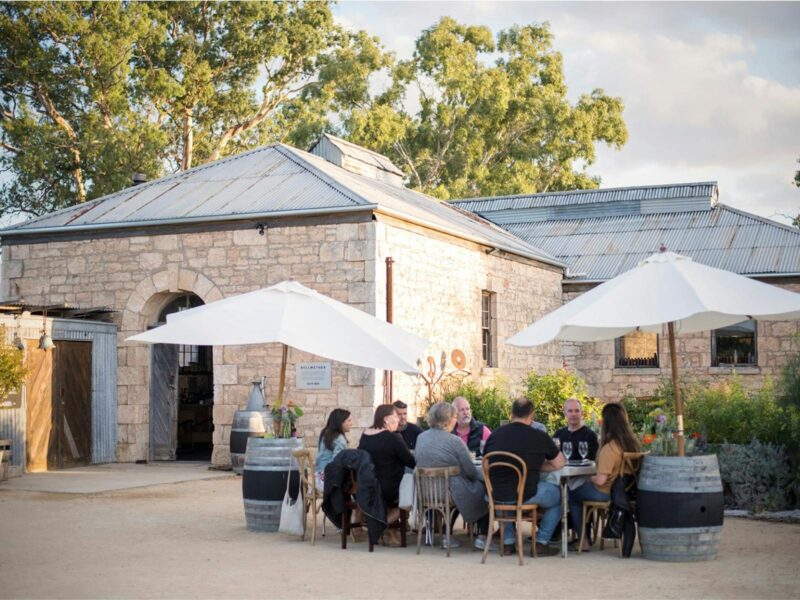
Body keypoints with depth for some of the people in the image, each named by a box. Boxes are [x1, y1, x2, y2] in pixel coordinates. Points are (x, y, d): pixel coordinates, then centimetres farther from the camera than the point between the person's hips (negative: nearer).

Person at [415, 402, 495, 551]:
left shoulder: (421, 438, -1)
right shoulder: (454, 442, -19)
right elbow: (471, 472, -13)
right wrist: (482, 477, 11)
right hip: (451, 493, -6)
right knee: (485, 487, 16)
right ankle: (482, 537, 13)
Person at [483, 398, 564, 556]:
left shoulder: (495, 434, 5)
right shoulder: (539, 437, -6)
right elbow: (559, 464, 6)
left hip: (497, 496, 4)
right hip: (526, 496, -4)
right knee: (558, 494, 23)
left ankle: (508, 542, 34)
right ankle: (541, 542, 19)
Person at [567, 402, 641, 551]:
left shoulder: (609, 449, -29)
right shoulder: (633, 441, -5)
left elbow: (600, 480, -29)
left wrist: (589, 477, -7)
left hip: (607, 493, -8)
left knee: (572, 494, 18)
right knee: (580, 489, 29)